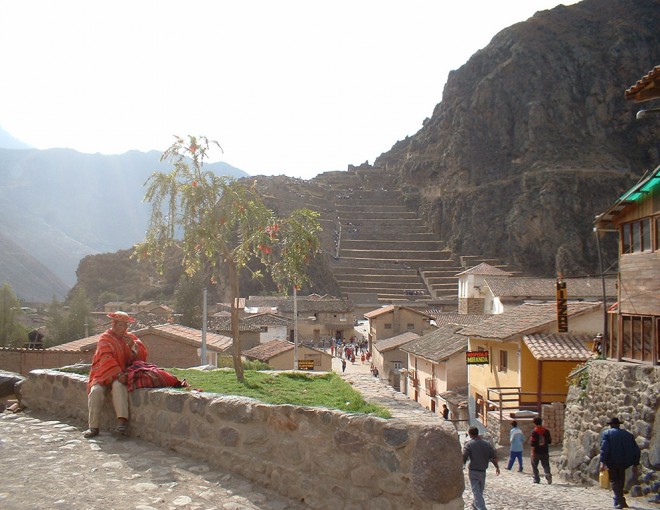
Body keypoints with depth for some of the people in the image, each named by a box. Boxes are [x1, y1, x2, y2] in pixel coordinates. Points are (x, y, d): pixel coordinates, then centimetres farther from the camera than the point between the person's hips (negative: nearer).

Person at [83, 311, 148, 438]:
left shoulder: (130, 337, 13)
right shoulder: (105, 338, 3)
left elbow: (142, 356, 7)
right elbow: (107, 359, -12)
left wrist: (133, 345, -13)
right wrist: (119, 374, -25)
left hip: (122, 374, 0)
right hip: (105, 375, 0)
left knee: (118, 386, -32)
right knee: (95, 391, -27)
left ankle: (122, 420, -42)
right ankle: (93, 427, -21)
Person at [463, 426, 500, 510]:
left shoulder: (468, 444, -12)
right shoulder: (487, 443, 1)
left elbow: (463, 458, -18)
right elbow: (494, 457, 1)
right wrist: (497, 467, 14)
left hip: (473, 472, -5)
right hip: (483, 471, 5)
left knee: (477, 492, -3)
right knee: (480, 490, 22)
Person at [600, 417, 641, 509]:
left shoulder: (607, 433, -1)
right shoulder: (628, 434, 13)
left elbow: (604, 448, -14)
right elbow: (636, 450, 10)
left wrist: (602, 462, -18)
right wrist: (635, 464, 14)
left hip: (612, 462, -4)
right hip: (623, 463, 4)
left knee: (614, 481, 1)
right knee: (620, 481, 17)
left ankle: (621, 501, -14)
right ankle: (617, 501, 18)